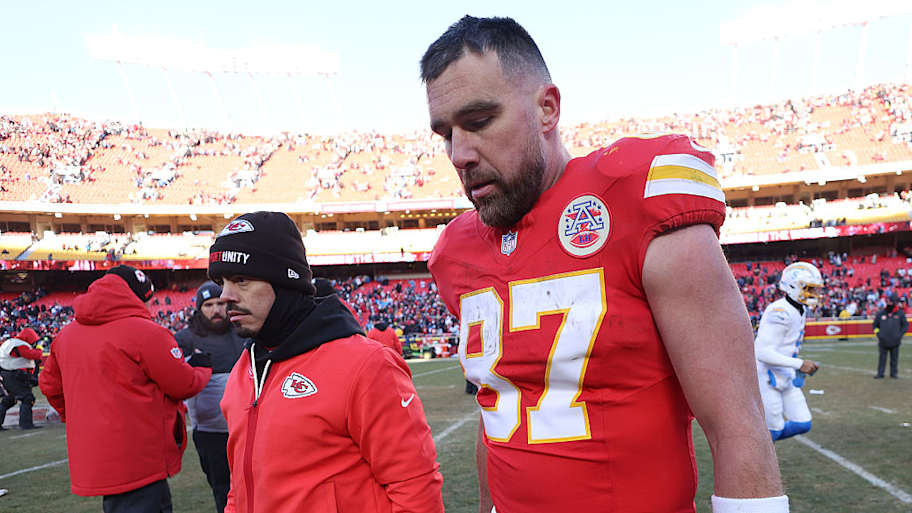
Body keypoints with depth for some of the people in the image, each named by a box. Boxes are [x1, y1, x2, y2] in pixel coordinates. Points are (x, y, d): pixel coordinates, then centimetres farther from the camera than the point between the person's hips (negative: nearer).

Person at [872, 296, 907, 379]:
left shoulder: (900, 313, 4)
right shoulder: (880, 313, 4)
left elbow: (905, 325, 11)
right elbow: (875, 325, 14)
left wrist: (900, 334, -2)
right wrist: (878, 334, 0)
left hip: (895, 341, 0)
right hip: (883, 341, 0)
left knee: (894, 359, 6)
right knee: (882, 358, 1)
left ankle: (893, 373, 16)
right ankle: (880, 374, 6)